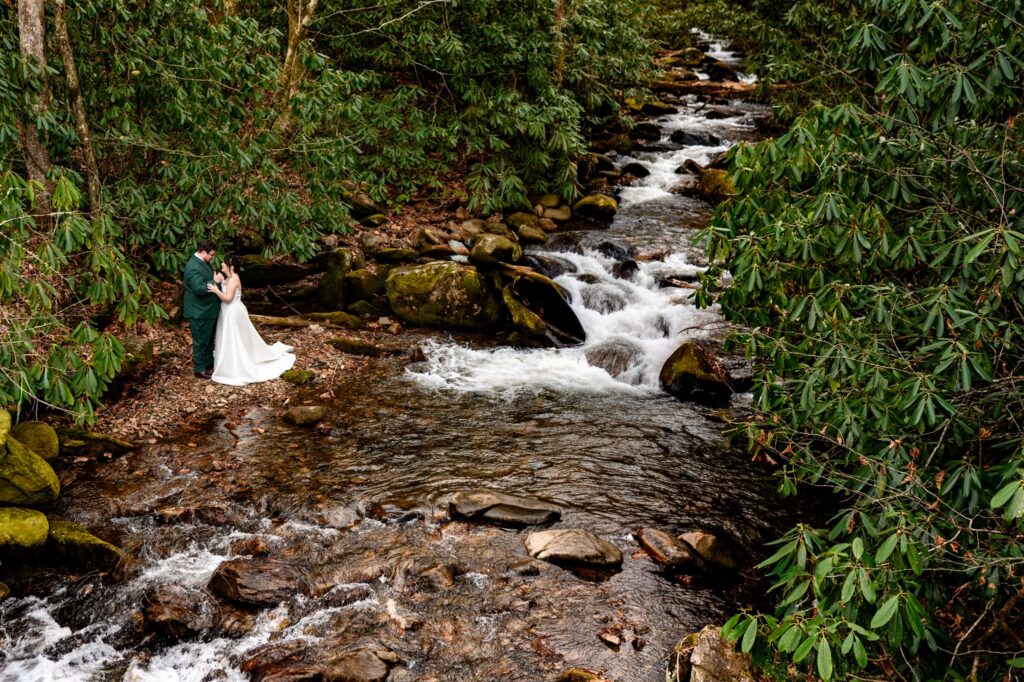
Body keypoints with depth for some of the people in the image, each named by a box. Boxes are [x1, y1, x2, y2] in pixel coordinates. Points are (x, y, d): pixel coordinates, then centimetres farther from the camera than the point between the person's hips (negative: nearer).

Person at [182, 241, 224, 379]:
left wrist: (216, 279, 3)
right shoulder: (194, 267, -26)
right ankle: (200, 370, 15)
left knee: (209, 339, 23)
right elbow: (200, 289, -31)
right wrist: (215, 281, -25)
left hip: (207, 310, 10)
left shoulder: (202, 262, 6)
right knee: (201, 341, 3)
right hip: (200, 312, -10)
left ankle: (209, 363, 37)